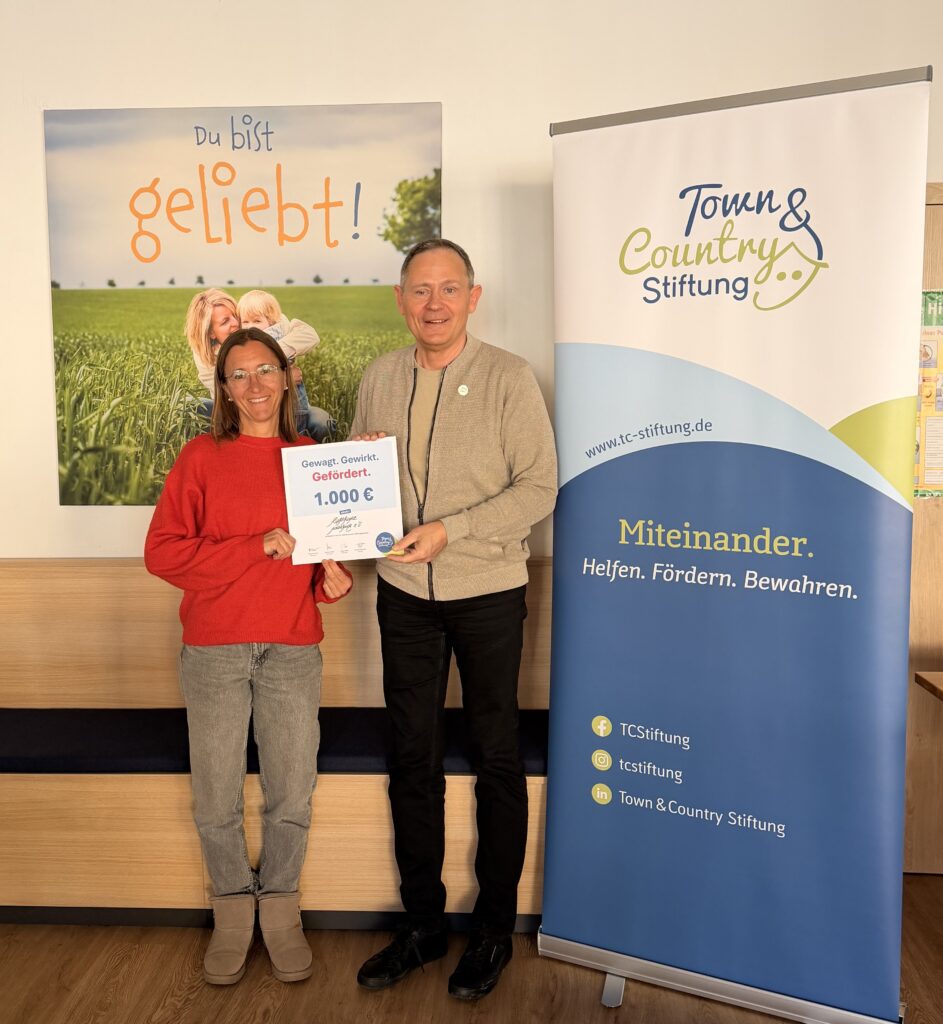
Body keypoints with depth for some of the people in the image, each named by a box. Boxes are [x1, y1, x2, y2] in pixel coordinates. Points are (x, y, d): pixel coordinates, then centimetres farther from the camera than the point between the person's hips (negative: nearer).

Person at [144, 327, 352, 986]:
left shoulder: (313, 458, 6)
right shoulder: (201, 457, -1)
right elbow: (162, 551, -7)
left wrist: (332, 574, -5)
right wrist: (258, 547, -15)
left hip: (293, 648, 1)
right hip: (214, 649, -1)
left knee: (292, 794, 6)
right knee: (217, 797, 7)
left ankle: (280, 908, 30)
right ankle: (233, 910, 31)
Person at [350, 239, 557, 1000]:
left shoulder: (508, 377, -8)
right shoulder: (380, 378, 6)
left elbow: (539, 486, -12)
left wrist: (450, 529, -21)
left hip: (487, 592, -4)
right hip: (405, 593, 4)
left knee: (496, 758, 8)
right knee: (413, 757, 11)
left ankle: (494, 929, 26)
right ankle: (422, 923, 28)